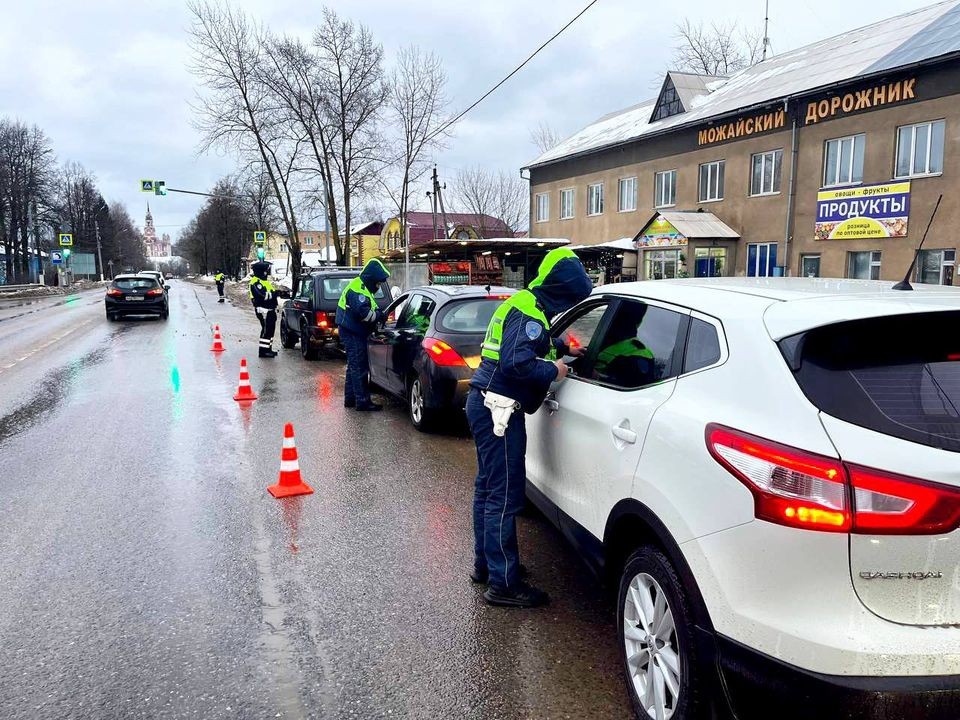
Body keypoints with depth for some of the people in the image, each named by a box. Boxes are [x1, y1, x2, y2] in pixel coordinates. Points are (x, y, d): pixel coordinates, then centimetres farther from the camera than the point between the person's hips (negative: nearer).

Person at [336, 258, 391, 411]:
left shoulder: (362, 287, 17)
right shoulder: (357, 288, -18)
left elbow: (368, 308, 21)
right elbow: (363, 312, -27)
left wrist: (378, 312, 3)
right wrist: (378, 316, -14)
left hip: (354, 333, 11)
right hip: (352, 334, -11)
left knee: (354, 366, 17)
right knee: (359, 367, -8)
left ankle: (350, 398, 25)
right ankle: (363, 401, -5)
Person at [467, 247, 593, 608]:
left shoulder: (526, 303, 15)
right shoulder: (530, 312, -17)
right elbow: (517, 362, -28)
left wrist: (562, 348, 25)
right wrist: (553, 370, -14)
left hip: (485, 404, 11)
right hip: (498, 407, -11)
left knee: (488, 488, 19)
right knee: (505, 496, -6)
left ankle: (485, 564, 32)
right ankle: (504, 583, 0)